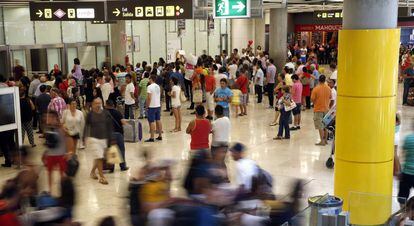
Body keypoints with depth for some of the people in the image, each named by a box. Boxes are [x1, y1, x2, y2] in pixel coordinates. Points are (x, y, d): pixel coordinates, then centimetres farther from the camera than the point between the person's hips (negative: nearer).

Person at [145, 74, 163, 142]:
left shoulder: (150, 87, -15)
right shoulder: (158, 86, 9)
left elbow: (149, 97, -19)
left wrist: (147, 106, -11)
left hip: (152, 107, -8)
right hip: (158, 106, 8)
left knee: (152, 122, -4)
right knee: (158, 120, 13)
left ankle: (152, 138, -3)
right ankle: (160, 136, 18)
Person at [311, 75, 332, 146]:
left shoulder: (316, 89, -16)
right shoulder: (328, 88, -2)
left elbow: (312, 99, -12)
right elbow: (330, 97, 10)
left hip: (318, 109, -5)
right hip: (326, 109, 5)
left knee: (320, 126, -1)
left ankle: (322, 141, -1)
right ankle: (325, 140, 22)